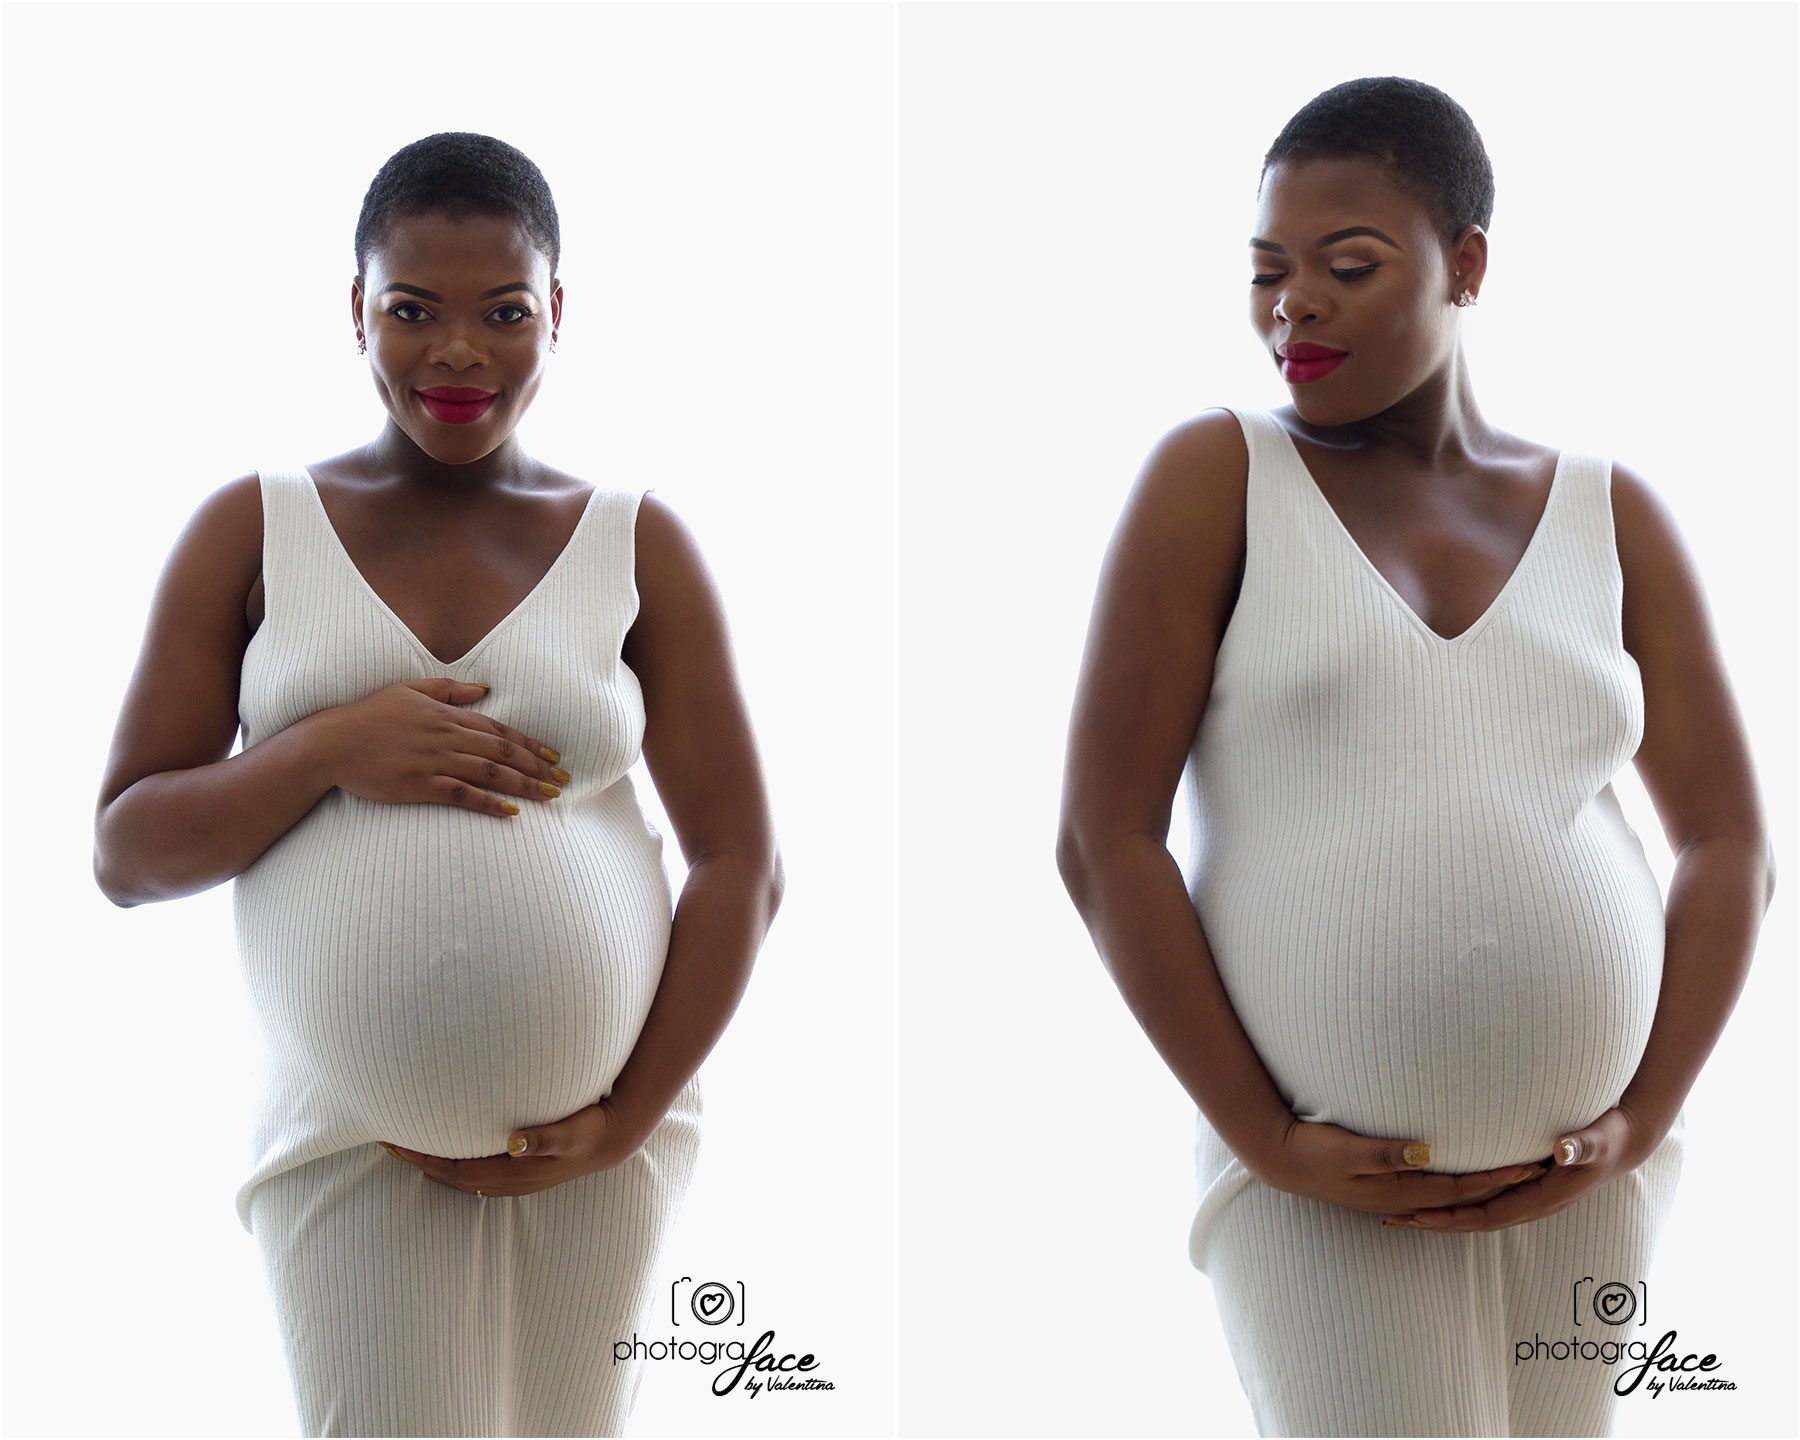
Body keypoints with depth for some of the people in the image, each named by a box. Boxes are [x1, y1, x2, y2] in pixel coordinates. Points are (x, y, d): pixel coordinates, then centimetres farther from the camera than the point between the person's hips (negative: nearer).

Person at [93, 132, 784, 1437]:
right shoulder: (253, 531, 2)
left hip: (595, 1150, 1)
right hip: (352, 1140, -1)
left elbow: (743, 865, -1)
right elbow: (124, 854, 1)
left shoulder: (638, 545, 2)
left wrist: (628, 1120, -9)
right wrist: (329, 751, -15)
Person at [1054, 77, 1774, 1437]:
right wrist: (1264, 1139, -10)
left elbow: (1734, 848, 9)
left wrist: (1641, 1121, -3)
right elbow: (1102, 839, -6)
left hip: (1577, 1188, 3)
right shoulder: (1215, 477, -1)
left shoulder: (1611, 515, 9)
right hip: (1326, 1191, -3)